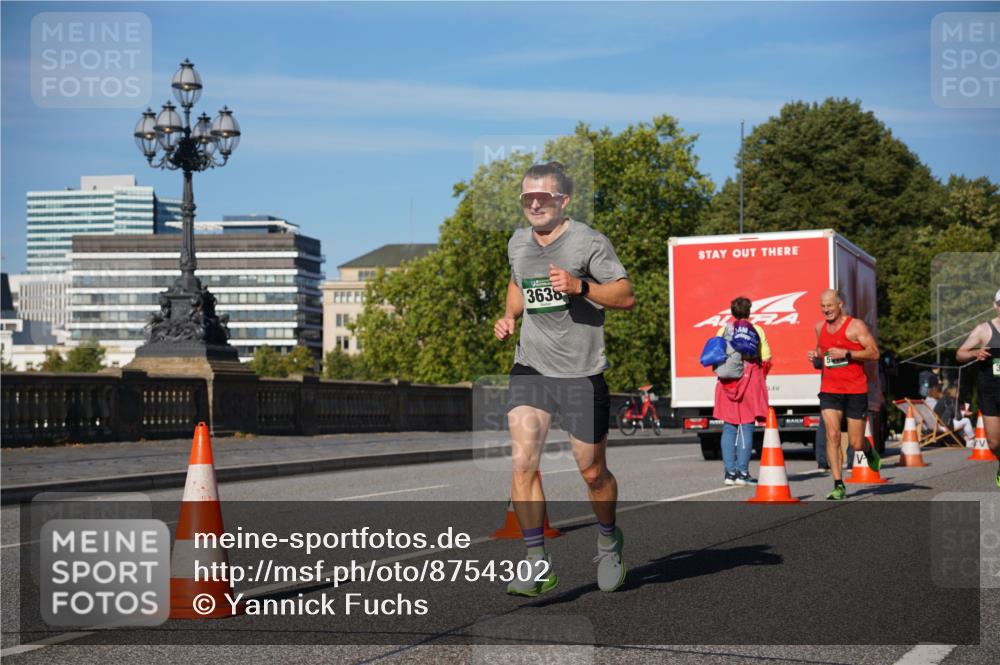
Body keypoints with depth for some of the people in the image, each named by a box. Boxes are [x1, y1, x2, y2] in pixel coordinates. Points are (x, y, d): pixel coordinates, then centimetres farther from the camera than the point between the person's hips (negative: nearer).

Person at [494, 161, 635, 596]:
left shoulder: (587, 241, -8)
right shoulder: (518, 243, 9)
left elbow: (626, 296, -8)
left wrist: (580, 287, -23)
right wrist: (509, 316, 10)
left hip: (581, 372, -4)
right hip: (530, 367, 4)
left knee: (592, 471, 7)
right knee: (522, 462, -14)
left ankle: (609, 541, 36)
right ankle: (538, 564, -7)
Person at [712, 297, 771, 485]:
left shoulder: (723, 330, 6)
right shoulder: (756, 330, 1)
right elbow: (766, 359, -2)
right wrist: (760, 377, 13)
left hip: (727, 383, 2)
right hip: (750, 382, -2)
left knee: (729, 428, 7)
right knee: (746, 428, 0)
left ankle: (730, 472, 4)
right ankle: (742, 472, -4)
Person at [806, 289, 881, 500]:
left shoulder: (855, 326, -6)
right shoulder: (820, 327, 10)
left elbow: (874, 353, -10)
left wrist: (846, 354, -20)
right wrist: (815, 359, 2)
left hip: (855, 390, -3)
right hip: (829, 390, 4)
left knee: (855, 443, 2)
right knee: (832, 435, -12)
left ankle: (870, 452, 40)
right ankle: (839, 485, -8)